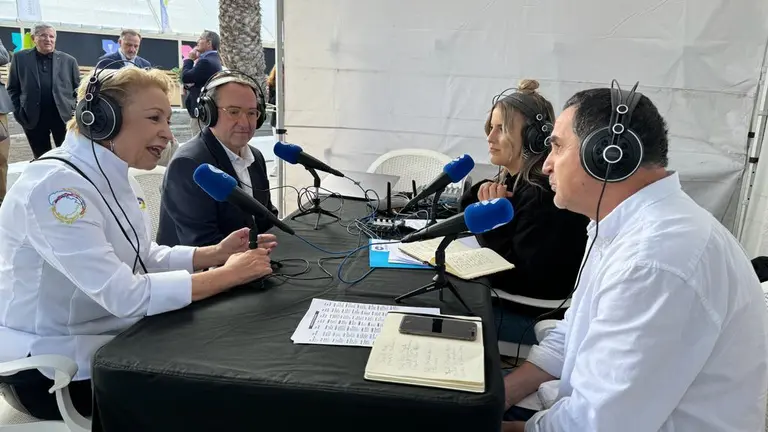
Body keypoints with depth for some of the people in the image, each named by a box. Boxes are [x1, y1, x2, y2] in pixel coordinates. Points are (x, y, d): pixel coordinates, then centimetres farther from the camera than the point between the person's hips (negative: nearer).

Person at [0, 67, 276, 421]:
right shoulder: (55, 186, -26)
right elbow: (123, 295, -31)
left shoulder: (108, 177, 2)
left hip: (103, 340, 8)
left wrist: (216, 253, -10)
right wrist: (227, 274, -26)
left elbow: (143, 258, 4)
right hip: (54, 365, -8)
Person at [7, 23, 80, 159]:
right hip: (33, 118, 1)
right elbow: (12, 88, 9)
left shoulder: (69, 60, 5)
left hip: (63, 116, 0)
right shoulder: (20, 58, 5)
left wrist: (75, 112, -3)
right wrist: (18, 112, -1)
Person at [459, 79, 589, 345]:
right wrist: (479, 201, -10)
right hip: (505, 296, 8)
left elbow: (520, 278, -23)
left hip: (535, 316, -8)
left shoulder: (545, 196, -24)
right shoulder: (512, 178, 1)